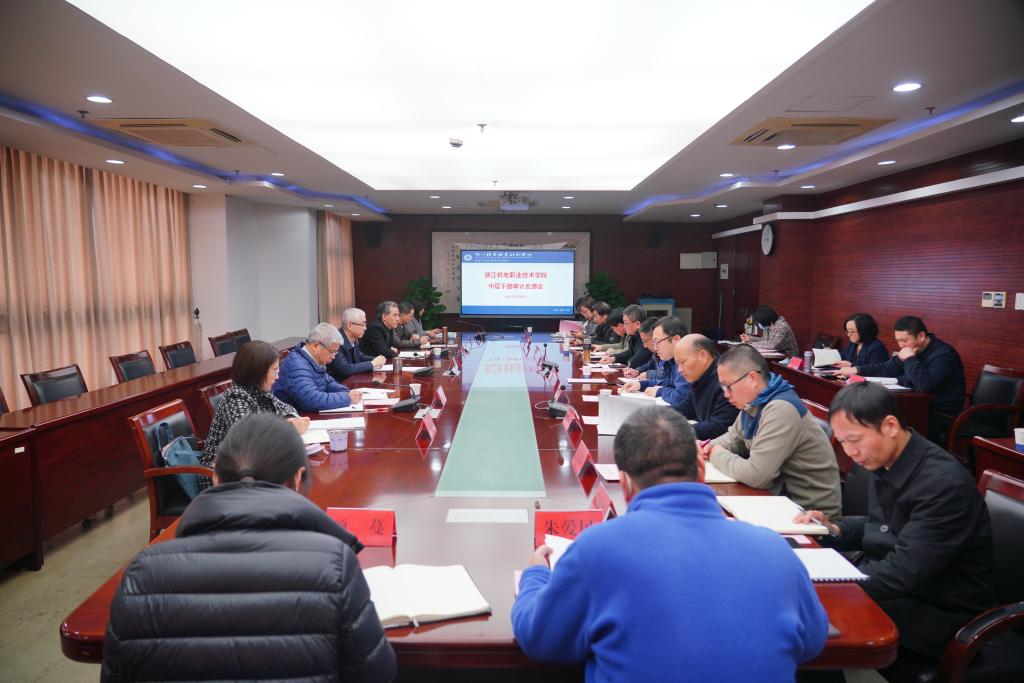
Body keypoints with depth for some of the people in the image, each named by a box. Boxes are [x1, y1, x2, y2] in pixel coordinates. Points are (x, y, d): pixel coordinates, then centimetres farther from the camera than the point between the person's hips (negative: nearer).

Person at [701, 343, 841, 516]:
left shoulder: (781, 410, -24)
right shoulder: (753, 403, 3)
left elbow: (755, 474, -28)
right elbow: (734, 437, 21)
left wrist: (717, 455, -11)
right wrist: (712, 446, 0)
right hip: (780, 492, 8)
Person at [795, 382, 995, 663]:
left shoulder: (943, 484, -25)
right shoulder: (884, 462, 0)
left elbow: (904, 572, -28)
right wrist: (835, 528, -1)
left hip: (942, 614, -8)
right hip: (896, 586, 8)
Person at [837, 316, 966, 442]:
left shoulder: (943, 354, -20)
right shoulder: (915, 350, 7)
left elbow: (925, 385, -35)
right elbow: (889, 368, 13)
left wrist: (910, 359, -25)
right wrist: (856, 370, 3)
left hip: (942, 417, -8)